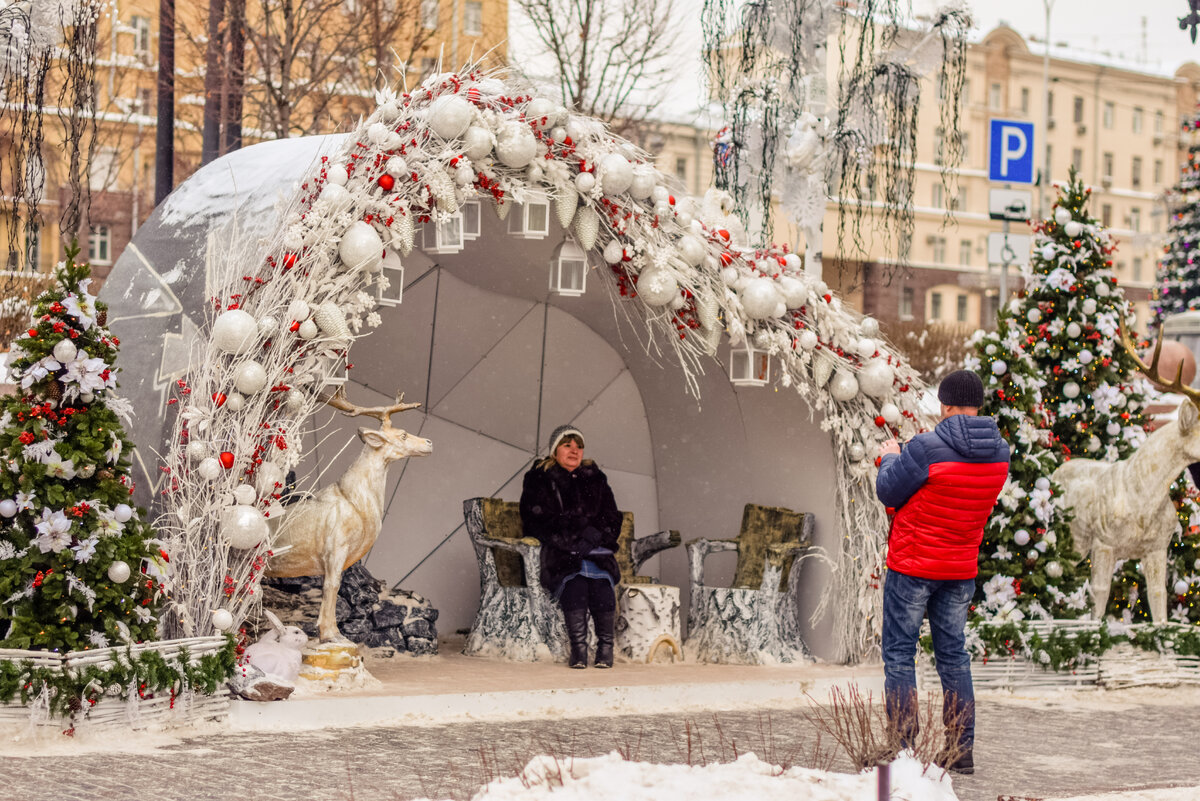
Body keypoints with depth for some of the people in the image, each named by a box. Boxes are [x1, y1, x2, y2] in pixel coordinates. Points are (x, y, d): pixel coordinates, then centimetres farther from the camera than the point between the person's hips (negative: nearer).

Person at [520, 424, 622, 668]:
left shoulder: (595, 479, 21)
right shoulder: (538, 481, 13)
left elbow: (613, 521, 17)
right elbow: (534, 523, 4)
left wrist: (593, 535, -5)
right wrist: (569, 543, -10)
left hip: (595, 552, 2)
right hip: (558, 555, -2)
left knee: (601, 580, -33)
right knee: (574, 583, -35)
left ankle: (605, 648, -26)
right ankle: (578, 647, -32)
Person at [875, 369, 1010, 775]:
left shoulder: (926, 448, -19)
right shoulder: (999, 453, 0)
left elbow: (888, 492, -9)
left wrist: (889, 458, 11)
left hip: (912, 566, -6)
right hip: (962, 571, 6)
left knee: (899, 655, 4)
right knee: (954, 656, 15)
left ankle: (901, 747, 2)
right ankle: (961, 749, 16)